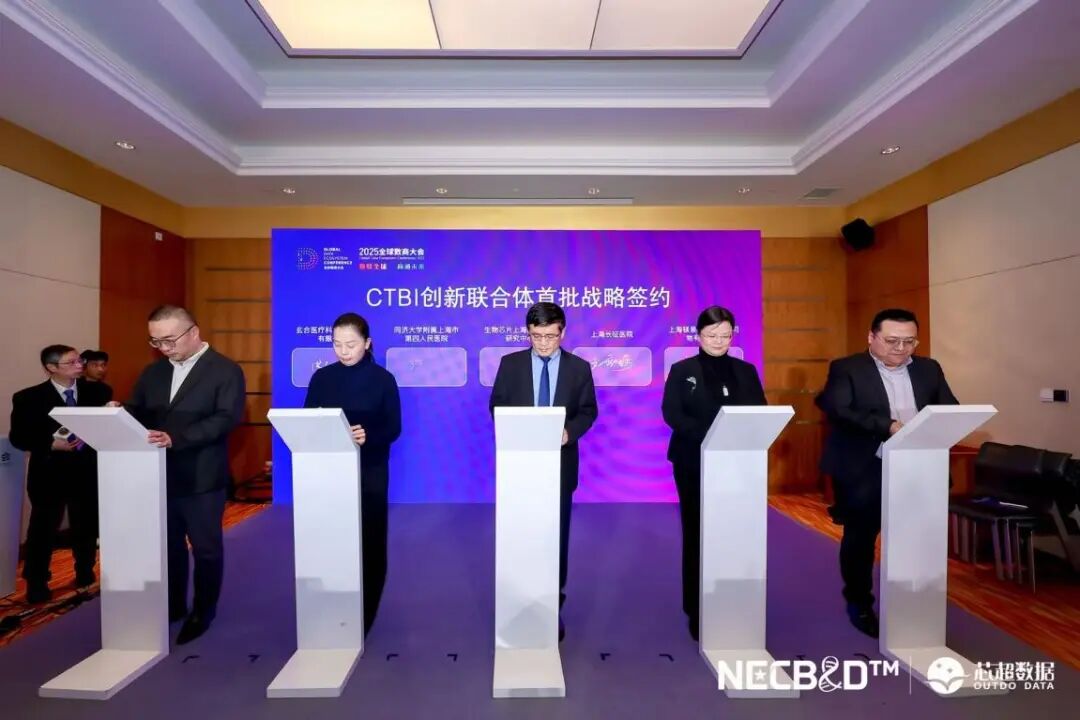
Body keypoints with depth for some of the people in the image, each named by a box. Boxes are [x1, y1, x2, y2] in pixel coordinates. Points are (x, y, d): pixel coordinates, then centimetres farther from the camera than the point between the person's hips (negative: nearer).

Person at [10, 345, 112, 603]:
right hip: (49, 473, -2)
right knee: (43, 529, 11)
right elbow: (18, 437, -5)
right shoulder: (28, 398, -5)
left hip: (89, 471, 2)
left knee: (86, 527, 14)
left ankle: (85, 575, 33)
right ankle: (37, 583, 29)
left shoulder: (98, 391, -1)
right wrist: (52, 444, -19)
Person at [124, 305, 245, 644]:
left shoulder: (226, 370, -10)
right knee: (168, 545, 19)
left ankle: (202, 611, 26)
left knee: (205, 548, 8)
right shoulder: (153, 371, 10)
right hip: (159, 474, 6)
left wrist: (176, 438, -29)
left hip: (201, 478, -5)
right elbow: (137, 411, 10)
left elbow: (226, 418, -20)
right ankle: (173, 605, 37)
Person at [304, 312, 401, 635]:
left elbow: (393, 428, -6)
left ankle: (363, 618, 24)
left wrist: (368, 436, -25)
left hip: (370, 472, -1)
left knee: (369, 542, 7)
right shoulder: (322, 378, 3)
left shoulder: (382, 379, -4)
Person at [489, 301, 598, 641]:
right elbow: (497, 406, 3)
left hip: (559, 461, 0)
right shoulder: (510, 363, 0)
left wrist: (569, 431, -17)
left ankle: (553, 606, 28)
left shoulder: (579, 368, 0)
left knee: (556, 534, 11)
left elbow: (588, 411, 2)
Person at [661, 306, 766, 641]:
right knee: (697, 535, 5)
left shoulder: (746, 371, 10)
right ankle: (698, 611, 18)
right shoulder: (682, 371, 2)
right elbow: (672, 413, -8)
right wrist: (710, 436, -21)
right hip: (695, 464, -2)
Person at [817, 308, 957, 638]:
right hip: (864, 470, -4)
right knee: (860, 538, 8)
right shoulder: (846, 369, -6)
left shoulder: (929, 369, 11)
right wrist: (889, 426, -27)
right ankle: (860, 605, 26)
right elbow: (837, 410, -18)